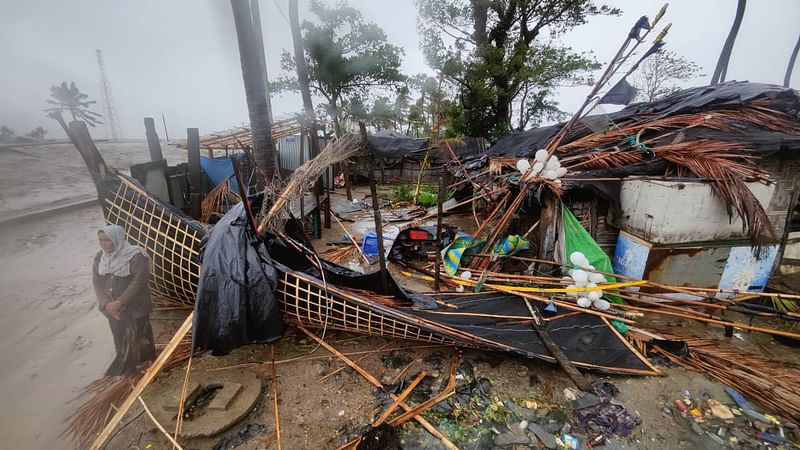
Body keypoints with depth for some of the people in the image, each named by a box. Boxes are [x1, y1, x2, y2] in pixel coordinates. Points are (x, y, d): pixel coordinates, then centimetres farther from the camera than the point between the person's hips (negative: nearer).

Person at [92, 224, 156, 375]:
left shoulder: (136, 255, -18)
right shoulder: (99, 257, 3)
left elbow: (139, 282, -22)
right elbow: (97, 283, 0)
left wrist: (119, 302, -23)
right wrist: (106, 303, -13)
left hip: (135, 308, -6)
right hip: (112, 309, 6)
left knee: (138, 343, 6)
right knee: (121, 345, 19)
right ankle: (126, 374, 37)